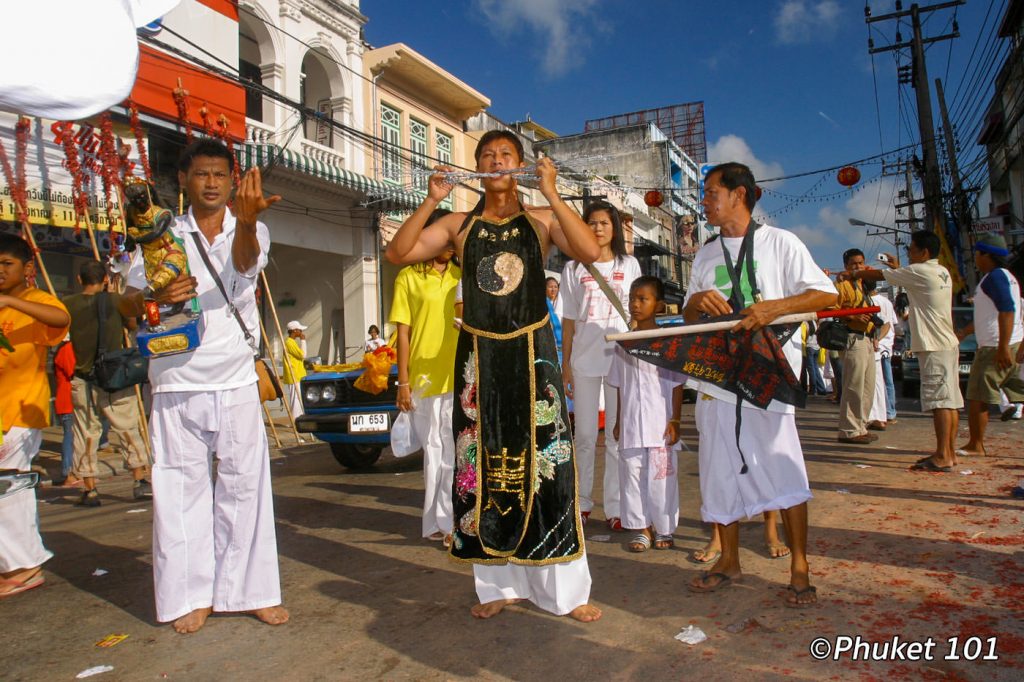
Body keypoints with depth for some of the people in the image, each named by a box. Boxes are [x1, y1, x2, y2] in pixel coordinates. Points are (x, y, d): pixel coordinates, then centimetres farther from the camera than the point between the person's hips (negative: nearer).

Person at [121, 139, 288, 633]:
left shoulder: (251, 230, 5)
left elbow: (244, 262, -18)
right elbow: (129, 304, 9)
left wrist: (245, 220, -40)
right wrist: (158, 298, -15)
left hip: (236, 381, 0)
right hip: (176, 383, 1)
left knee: (244, 483, 4)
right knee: (182, 487, 5)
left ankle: (249, 590, 16)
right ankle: (192, 595, 18)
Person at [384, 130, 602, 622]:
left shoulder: (540, 220, 3)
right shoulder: (459, 225, 8)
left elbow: (590, 252, -14)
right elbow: (398, 254, -1)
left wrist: (551, 193, -16)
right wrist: (431, 200, -9)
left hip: (532, 351, -2)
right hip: (478, 355, 3)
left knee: (546, 465, -2)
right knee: (480, 469, 6)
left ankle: (566, 590, 10)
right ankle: (498, 585, 21)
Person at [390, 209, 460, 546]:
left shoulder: (462, 275, 12)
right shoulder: (408, 277, 2)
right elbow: (404, 333, 0)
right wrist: (403, 381, -5)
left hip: (461, 375, 3)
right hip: (424, 376, -2)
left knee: (456, 450, 3)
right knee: (434, 451, 6)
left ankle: (450, 520, 13)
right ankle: (439, 522, 17)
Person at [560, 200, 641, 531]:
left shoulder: (629, 265, 10)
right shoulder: (574, 269, 9)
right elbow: (569, 319, 8)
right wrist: (565, 364, 3)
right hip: (584, 359, 0)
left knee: (617, 435, 1)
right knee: (584, 435, 5)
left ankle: (615, 507, 8)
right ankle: (581, 502, 15)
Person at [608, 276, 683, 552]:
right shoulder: (623, 342, 9)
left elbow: (677, 384, -2)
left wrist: (675, 420, -6)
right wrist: (619, 420, 13)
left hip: (660, 423, -4)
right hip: (631, 423, 4)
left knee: (662, 476, 2)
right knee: (631, 474, 6)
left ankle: (663, 529, 18)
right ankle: (641, 528, 18)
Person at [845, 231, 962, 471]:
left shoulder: (919, 271, -9)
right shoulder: (942, 272, 16)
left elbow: (878, 275, -1)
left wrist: (853, 274, 13)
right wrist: (898, 267, 35)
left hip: (934, 346, -9)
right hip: (948, 343, 9)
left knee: (939, 400, -10)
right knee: (949, 400, 10)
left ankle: (942, 457, -10)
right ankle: (950, 452, 16)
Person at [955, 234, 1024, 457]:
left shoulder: (995, 276, -13)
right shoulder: (1006, 276, 20)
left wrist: (1002, 348, -27)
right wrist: (964, 332, 33)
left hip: (995, 348, -10)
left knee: (977, 398, -1)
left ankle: (975, 445, 8)